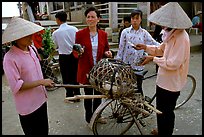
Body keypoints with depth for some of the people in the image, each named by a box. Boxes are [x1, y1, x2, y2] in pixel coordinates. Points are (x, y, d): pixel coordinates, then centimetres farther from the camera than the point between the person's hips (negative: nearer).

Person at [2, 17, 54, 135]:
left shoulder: (32, 48, 0)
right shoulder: (10, 58, -23)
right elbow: (16, 86, -24)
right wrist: (41, 82, -22)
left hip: (41, 100, 7)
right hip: (28, 107, -7)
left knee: (44, 131, 24)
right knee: (34, 132, 14)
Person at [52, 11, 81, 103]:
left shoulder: (55, 33, -11)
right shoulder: (74, 29, -6)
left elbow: (56, 46, 1)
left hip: (63, 57, -3)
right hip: (74, 55, 3)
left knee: (66, 77, 11)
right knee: (75, 76, 15)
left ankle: (70, 97, 21)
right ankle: (77, 96, 25)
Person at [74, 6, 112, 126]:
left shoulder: (103, 34, 2)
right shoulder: (80, 34, -7)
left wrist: (108, 53, -9)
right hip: (86, 70, -3)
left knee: (98, 94, 17)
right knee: (88, 95, 10)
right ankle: (89, 119, 31)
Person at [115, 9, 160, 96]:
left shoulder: (144, 33, 3)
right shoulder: (125, 32, 0)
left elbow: (155, 44, -1)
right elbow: (121, 48, 1)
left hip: (138, 65, 1)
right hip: (126, 64, 0)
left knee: (138, 88, 8)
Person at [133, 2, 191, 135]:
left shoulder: (181, 37, -25)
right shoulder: (171, 34, 5)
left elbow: (173, 64, -29)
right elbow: (161, 49, 16)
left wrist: (153, 59, -20)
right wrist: (145, 47, 4)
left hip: (171, 83, -10)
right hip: (164, 80, 10)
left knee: (166, 113, 10)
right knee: (161, 109, 26)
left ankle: (165, 132, 33)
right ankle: (162, 131, 47)